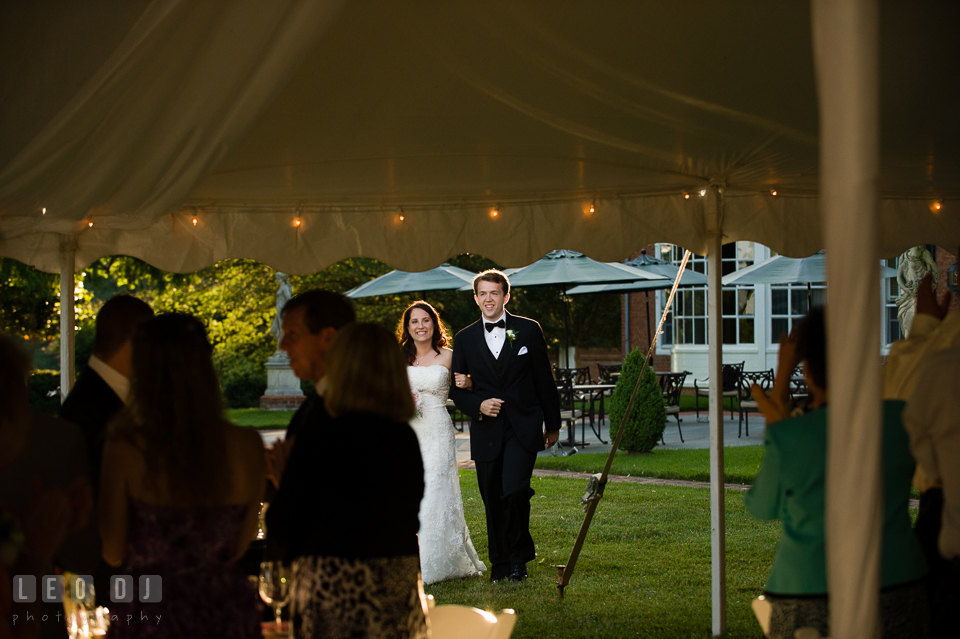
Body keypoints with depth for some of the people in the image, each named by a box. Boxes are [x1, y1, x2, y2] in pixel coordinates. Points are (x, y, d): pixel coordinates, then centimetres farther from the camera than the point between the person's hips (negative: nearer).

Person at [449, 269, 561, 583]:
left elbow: (544, 380, 6)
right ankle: (500, 563, 21)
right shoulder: (464, 339, 6)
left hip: (523, 428, -2)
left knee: (515, 490, -19)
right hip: (486, 431, 2)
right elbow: (457, 390, 10)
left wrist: (553, 424, 9)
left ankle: (519, 555, 1)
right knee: (493, 501, 6)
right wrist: (478, 405, -10)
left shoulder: (529, 330, 2)